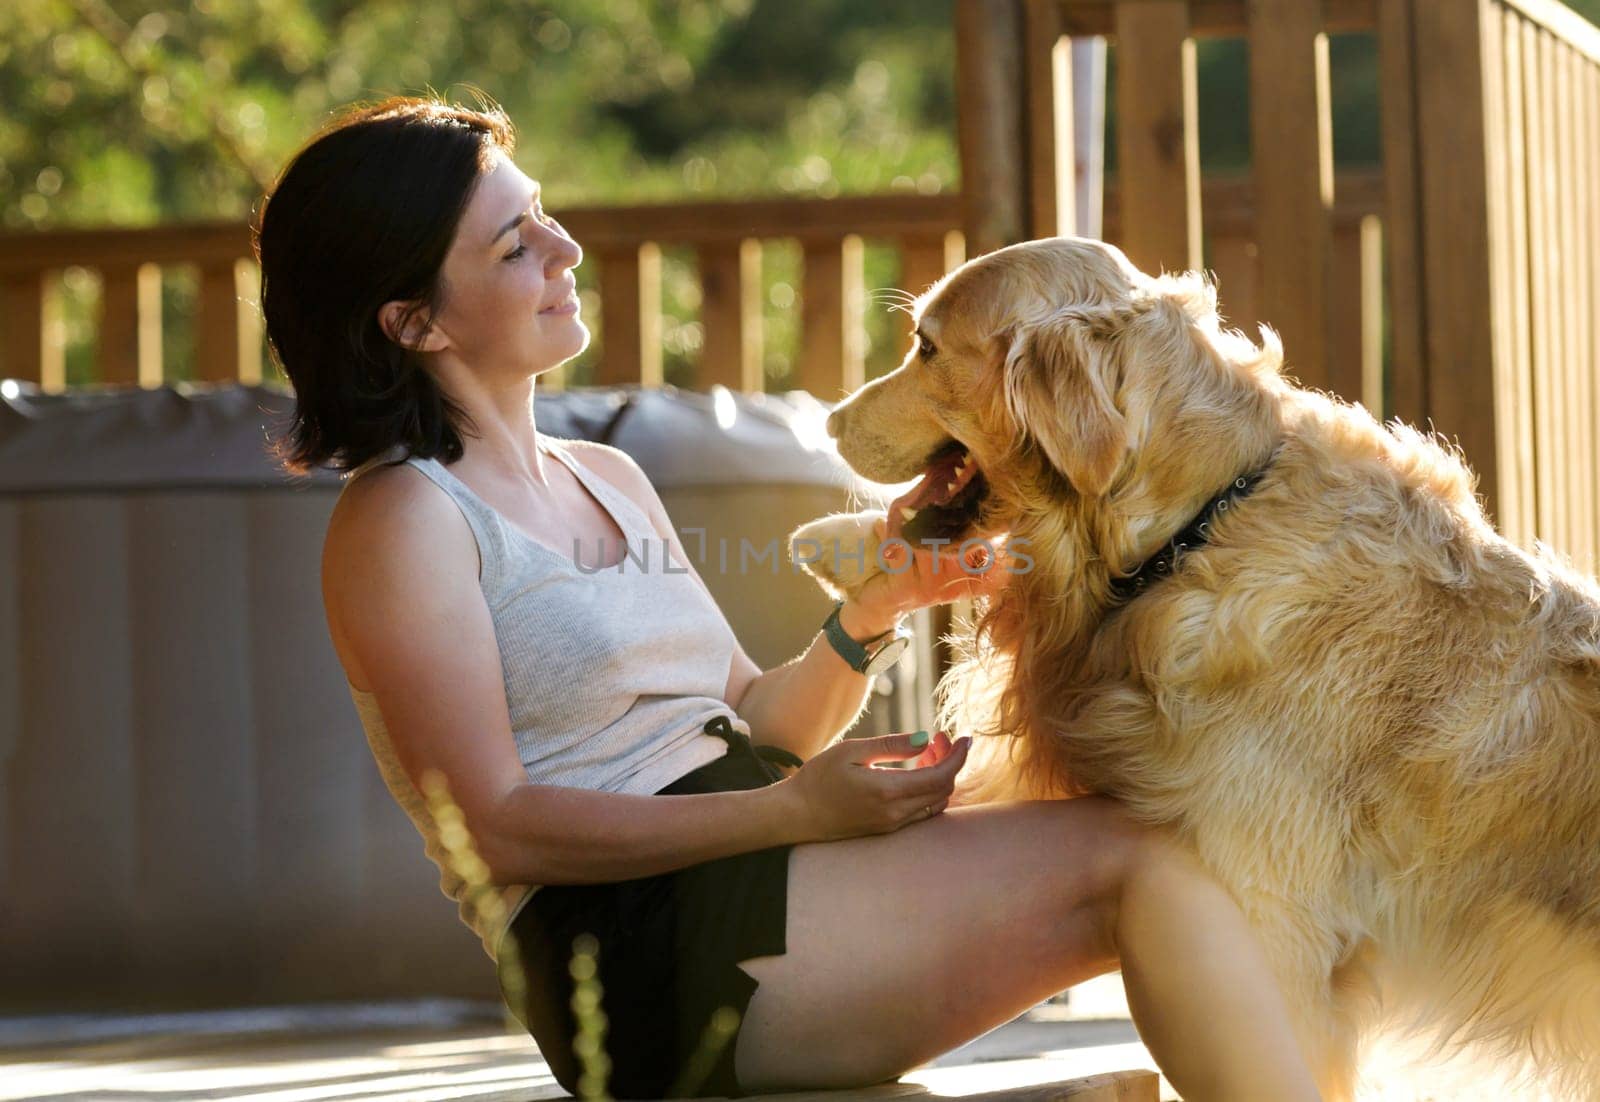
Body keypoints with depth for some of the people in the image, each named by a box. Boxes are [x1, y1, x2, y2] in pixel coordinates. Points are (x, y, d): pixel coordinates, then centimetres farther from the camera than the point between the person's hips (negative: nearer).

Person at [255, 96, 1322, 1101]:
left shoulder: (610, 481, 22)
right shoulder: (399, 520, -4)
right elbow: (496, 827, -13)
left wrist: (873, 614, 0)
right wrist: (793, 812, -19)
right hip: (637, 946, -8)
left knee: (1155, 864, -9)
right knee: (1125, 856, -19)